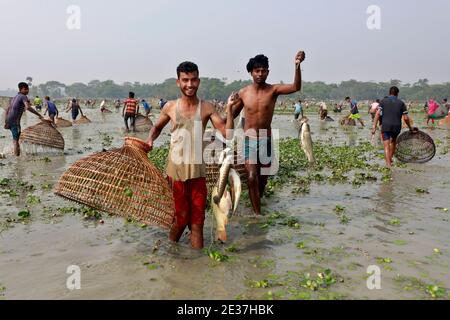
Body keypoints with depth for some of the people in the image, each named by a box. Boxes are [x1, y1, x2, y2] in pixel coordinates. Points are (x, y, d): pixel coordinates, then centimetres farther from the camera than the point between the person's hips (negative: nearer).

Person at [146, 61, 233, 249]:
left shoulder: (206, 108, -1)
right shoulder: (170, 107, 2)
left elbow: (227, 133, -9)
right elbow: (157, 128, 19)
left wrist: (229, 109, -19)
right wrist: (150, 140, 0)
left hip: (197, 171, 0)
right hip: (175, 171, 0)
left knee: (197, 221, 6)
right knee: (181, 218, 10)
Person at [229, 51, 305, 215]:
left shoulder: (273, 90, -6)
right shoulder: (243, 93, -1)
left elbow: (296, 87, -24)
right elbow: (232, 114, 13)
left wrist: (297, 66, -38)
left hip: (266, 140, 1)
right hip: (249, 140, 0)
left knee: (263, 179, 12)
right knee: (252, 178, -14)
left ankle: (256, 206, 38)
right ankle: (258, 214, -5)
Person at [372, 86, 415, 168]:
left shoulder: (383, 101, 7)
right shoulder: (401, 103, 8)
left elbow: (377, 114, -5)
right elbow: (406, 118, 4)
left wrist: (374, 127, -8)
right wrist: (410, 128, 17)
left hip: (385, 126, -2)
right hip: (396, 126, 2)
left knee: (387, 145, -3)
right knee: (393, 141, 27)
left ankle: (388, 164, -13)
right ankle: (390, 158, 36)